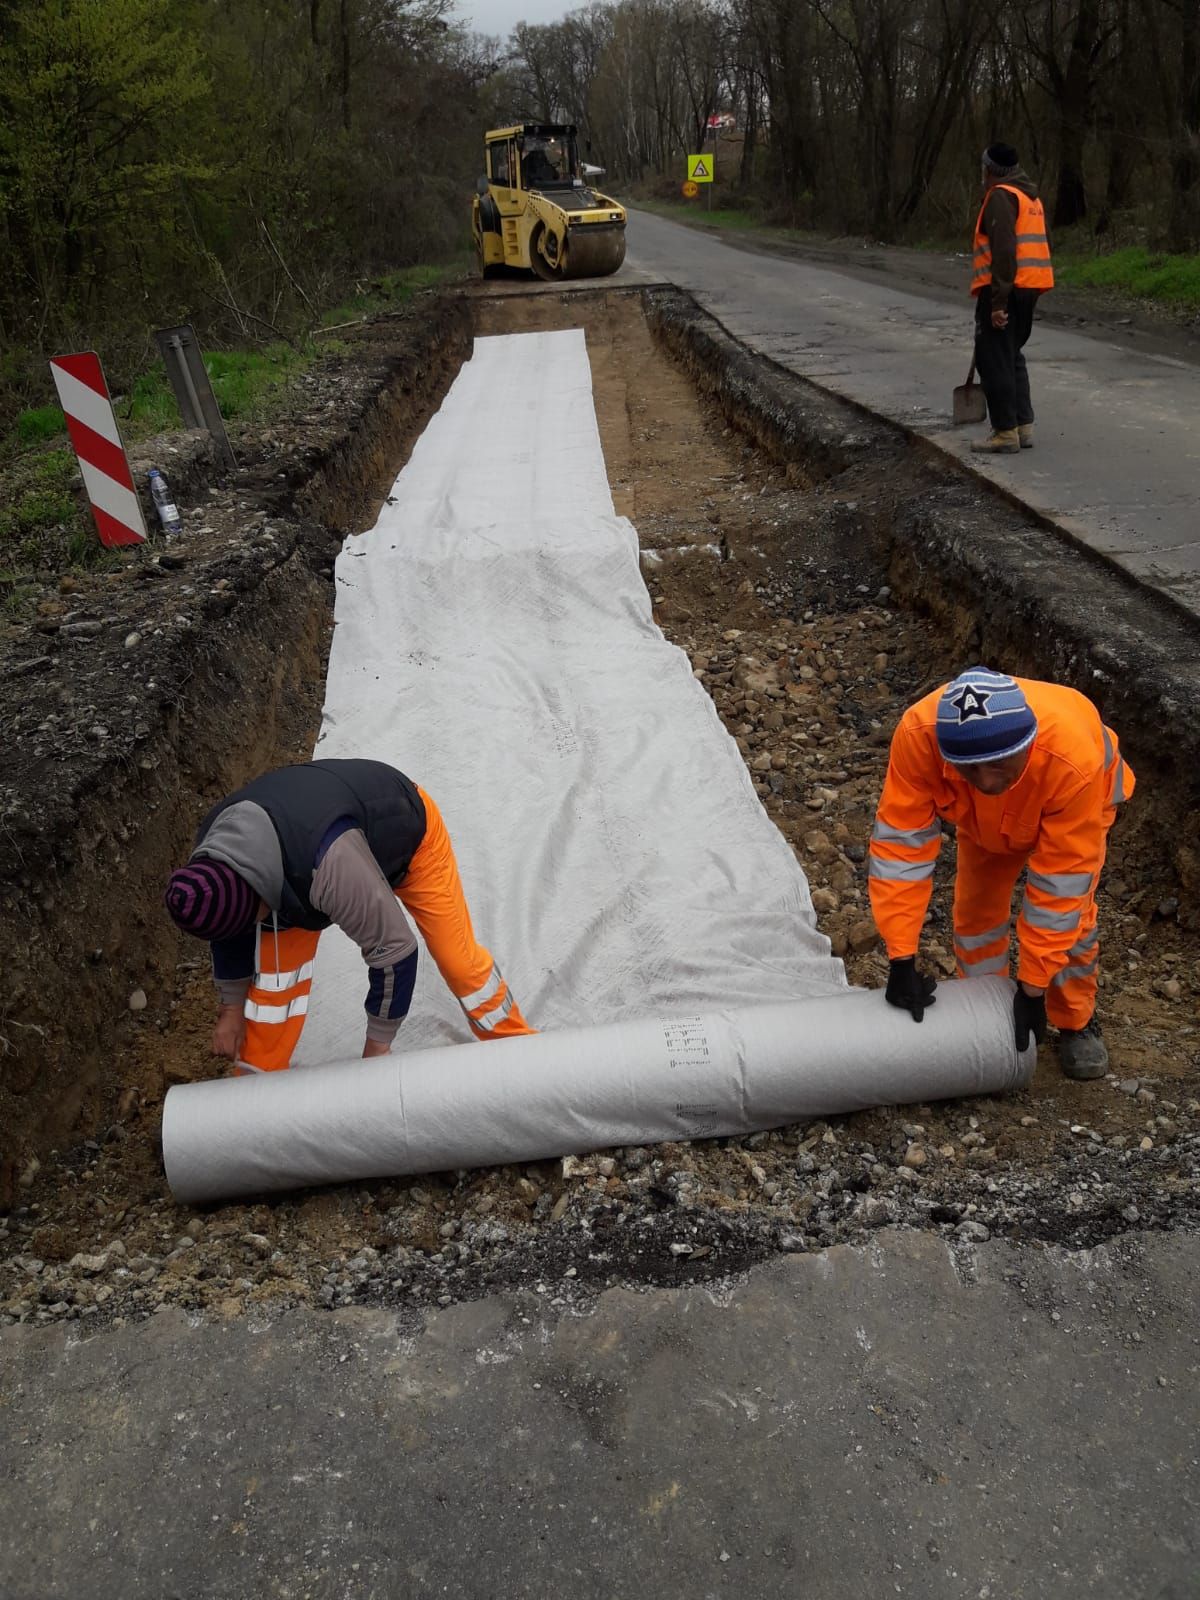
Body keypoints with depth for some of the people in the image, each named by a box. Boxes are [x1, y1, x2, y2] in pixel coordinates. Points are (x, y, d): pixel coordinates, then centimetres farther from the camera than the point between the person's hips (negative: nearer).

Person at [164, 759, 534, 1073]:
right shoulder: (211, 856, -25)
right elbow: (230, 931, -2)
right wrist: (232, 1008, 9)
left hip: (406, 826, -5)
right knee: (275, 965, -6)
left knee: (459, 958, -5)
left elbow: (394, 948, -36)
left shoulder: (329, 863, -48)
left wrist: (378, 1045, -22)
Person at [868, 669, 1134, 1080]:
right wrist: (902, 960, -37)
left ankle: (1076, 1023, 16)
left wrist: (1032, 987, -31)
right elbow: (900, 843, -36)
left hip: (1080, 802, -2)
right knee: (976, 908, 1)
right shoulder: (918, 734, -43)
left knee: (1071, 912, -9)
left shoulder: (1075, 758, -46)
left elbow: (1059, 885, -37)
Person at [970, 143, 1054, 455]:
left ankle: (1006, 433, -7)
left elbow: (1004, 251, -19)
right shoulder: (1030, 196, 20)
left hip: (1006, 291, -9)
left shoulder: (1001, 196, -9)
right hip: (1029, 288, 9)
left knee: (995, 360, -6)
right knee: (1013, 357, 18)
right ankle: (1023, 426, 17)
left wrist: (998, 301, -22)